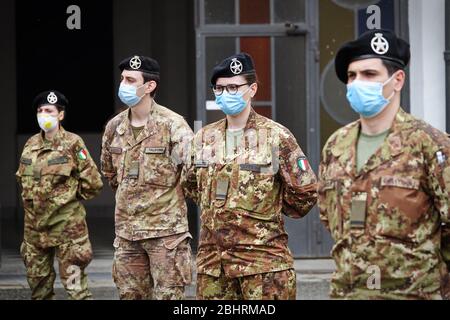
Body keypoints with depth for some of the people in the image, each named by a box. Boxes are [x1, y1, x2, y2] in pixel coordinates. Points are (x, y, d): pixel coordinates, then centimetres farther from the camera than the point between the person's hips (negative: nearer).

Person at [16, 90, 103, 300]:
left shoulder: (73, 143, -8)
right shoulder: (31, 145, 8)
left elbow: (93, 183, -8)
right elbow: (21, 177, 24)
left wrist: (69, 198, 1)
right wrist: (31, 199, 14)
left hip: (66, 224, -6)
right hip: (34, 225, 6)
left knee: (74, 283, -7)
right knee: (38, 282, 14)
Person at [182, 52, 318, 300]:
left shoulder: (276, 137, -5)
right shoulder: (203, 138, 9)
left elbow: (305, 191, -2)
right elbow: (189, 185, 24)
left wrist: (271, 214, 8)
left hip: (264, 261, -4)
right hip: (212, 261, 5)